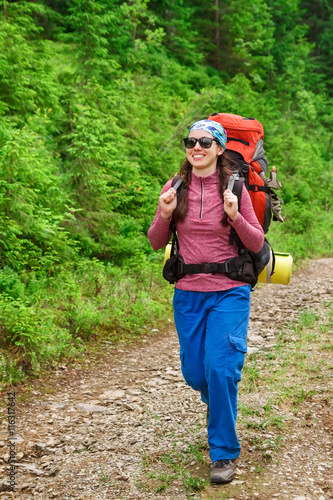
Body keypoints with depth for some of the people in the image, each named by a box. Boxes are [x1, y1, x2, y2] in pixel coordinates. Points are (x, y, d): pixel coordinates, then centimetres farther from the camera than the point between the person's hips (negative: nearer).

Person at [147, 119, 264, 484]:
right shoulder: (174, 189, 0)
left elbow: (256, 244, -2)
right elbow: (156, 243, 6)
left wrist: (235, 216, -20)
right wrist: (164, 215, -14)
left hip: (229, 293, -3)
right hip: (188, 294, 3)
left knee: (220, 368, -11)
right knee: (195, 372, 10)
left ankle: (224, 453, 7)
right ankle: (216, 402, 47)